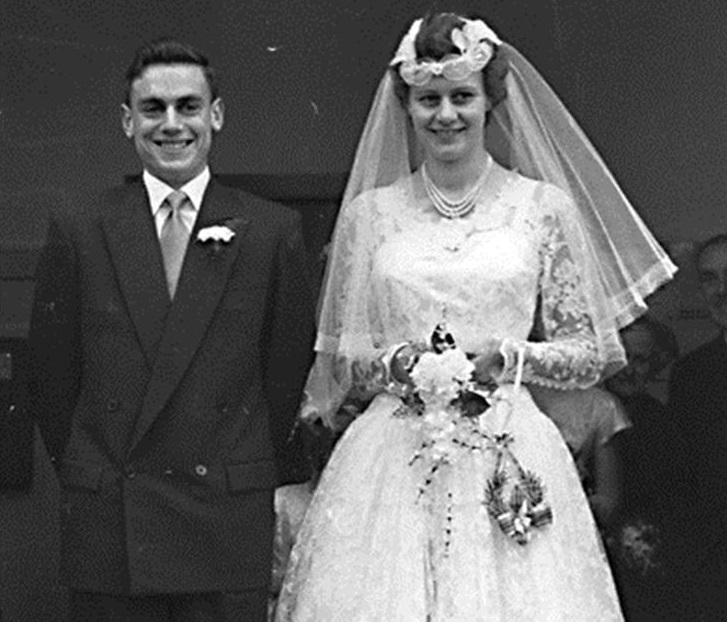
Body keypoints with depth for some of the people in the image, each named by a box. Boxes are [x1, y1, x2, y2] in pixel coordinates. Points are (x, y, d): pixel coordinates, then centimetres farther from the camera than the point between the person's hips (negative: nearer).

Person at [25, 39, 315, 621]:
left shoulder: (273, 232, 2)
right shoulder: (78, 231, 3)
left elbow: (291, 376, 5)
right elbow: (52, 380, 8)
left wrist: (276, 487, 7)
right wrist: (91, 480, 9)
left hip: (230, 529, 0)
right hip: (106, 530, 1)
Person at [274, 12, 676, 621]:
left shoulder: (545, 207, 4)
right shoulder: (369, 212, 8)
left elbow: (590, 355, 7)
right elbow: (336, 356, 12)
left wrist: (510, 358, -10)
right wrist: (392, 364, -8)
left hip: (510, 463, -1)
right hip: (390, 463, 1)